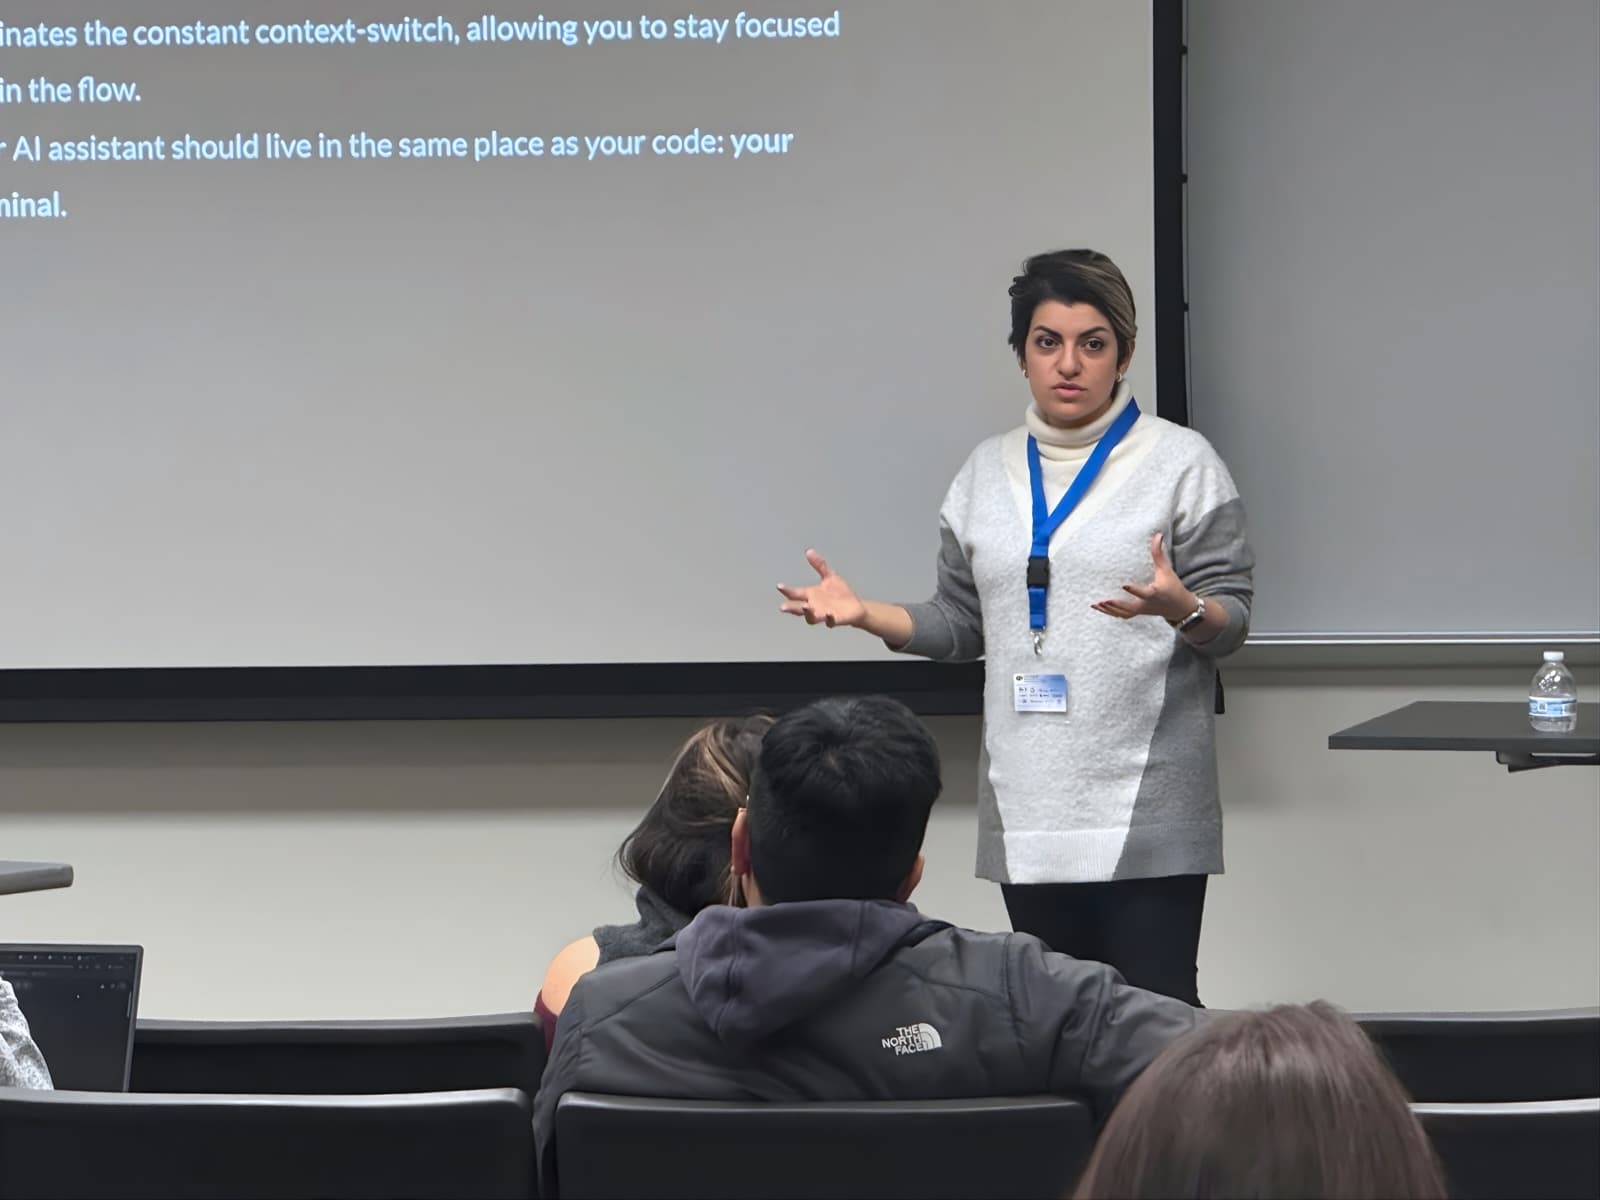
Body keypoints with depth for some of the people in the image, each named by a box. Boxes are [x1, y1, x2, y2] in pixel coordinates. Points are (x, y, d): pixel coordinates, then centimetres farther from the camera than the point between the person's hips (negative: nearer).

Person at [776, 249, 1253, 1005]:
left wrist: (1178, 607, -26)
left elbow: (1231, 620, -4)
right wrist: (865, 614, 0)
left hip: (1145, 809, -5)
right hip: (1029, 809, 5)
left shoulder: (1181, 462, -2)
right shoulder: (987, 472, 12)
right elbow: (966, 625, 16)